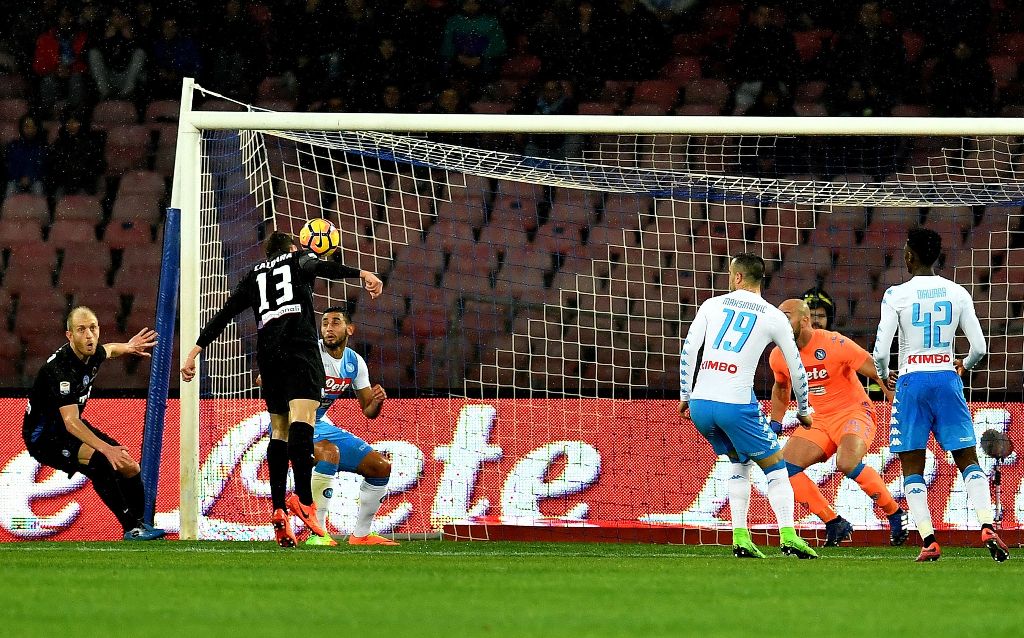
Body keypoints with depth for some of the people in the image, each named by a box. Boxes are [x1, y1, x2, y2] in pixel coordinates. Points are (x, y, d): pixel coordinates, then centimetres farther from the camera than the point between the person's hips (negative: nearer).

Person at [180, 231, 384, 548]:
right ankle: (302, 498, -36)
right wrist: (360, 274, -17)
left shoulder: (254, 275, 28)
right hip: (300, 344, -4)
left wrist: (196, 350, 23)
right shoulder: (299, 259, 19)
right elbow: (321, 267, -4)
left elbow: (223, 313, 22)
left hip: (267, 349, 4)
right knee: (301, 418, -18)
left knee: (279, 428, 9)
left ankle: (278, 509, -4)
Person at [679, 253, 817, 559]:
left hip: (700, 404, 3)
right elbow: (796, 368, 11)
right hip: (736, 403, -3)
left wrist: (685, 395, 12)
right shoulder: (774, 317, 7)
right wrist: (803, 411, 25)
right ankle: (788, 535, -9)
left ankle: (740, 537, 13)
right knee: (776, 467, 9)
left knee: (739, 462, 24)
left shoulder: (712, 305, 11)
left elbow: (688, 349, 4)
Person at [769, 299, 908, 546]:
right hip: (820, 419, 7)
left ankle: (896, 514, -14)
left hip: (854, 413, -7)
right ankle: (834, 524, -1)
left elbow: (879, 374, -16)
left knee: (847, 463, -33)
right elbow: (780, 389, 23)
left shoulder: (835, 345, -20)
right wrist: (774, 426, 17)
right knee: (785, 467, -10)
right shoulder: (779, 356, 0)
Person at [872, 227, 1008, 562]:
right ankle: (987, 526, -14)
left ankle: (928, 540, -7)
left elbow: (880, 351, -10)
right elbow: (979, 348, 3)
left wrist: (884, 375, 12)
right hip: (947, 379, 2)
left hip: (911, 381, -2)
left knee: (912, 468, 4)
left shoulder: (896, 295, -6)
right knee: (968, 458, 6)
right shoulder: (957, 293, 3)